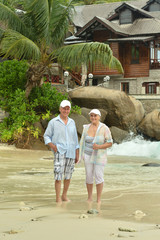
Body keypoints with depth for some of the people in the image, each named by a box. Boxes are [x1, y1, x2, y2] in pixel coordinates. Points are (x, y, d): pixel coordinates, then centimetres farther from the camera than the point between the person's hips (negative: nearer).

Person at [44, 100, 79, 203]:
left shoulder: (72, 122, 12)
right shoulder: (53, 122, 1)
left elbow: (75, 139, 15)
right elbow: (46, 136, 5)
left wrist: (77, 154, 11)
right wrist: (52, 145, -14)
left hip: (71, 152, 4)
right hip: (60, 152, -4)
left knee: (68, 175, 9)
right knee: (59, 176, -11)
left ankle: (64, 195, 22)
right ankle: (58, 198, -4)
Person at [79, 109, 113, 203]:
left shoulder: (104, 129, -14)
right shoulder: (86, 128, -3)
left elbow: (110, 143, -12)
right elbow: (83, 142, 4)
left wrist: (99, 147, -26)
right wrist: (81, 155, 1)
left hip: (99, 156, -3)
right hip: (88, 155, 3)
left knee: (99, 176, -4)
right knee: (89, 176, 6)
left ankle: (99, 199, 8)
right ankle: (90, 198, 19)